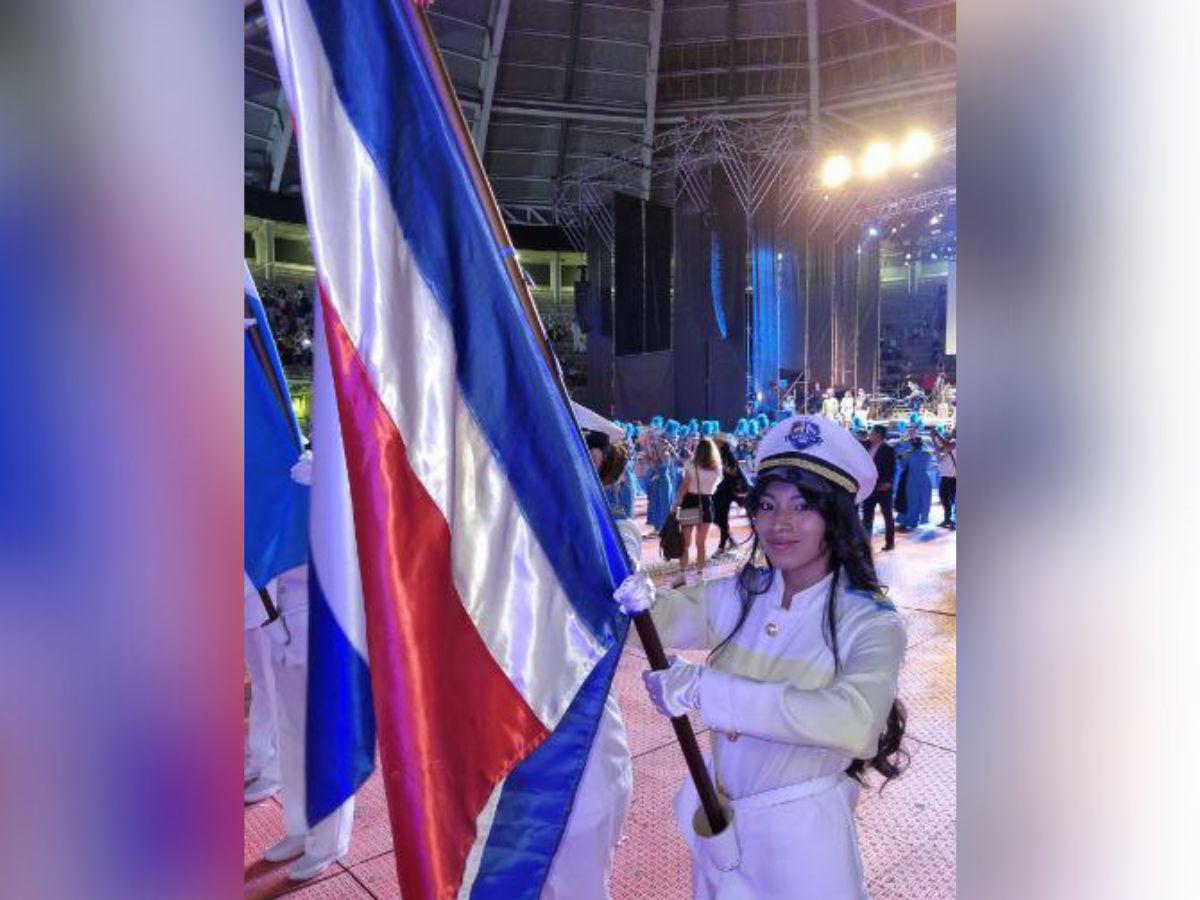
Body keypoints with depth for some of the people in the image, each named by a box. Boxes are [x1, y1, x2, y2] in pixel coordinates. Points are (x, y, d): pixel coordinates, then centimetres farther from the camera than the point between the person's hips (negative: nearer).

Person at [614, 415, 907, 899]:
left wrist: (702, 687, -38)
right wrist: (639, 598, -34)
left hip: (801, 835, -4)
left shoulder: (871, 622, -19)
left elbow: (854, 722, -35)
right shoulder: (740, 595, -6)